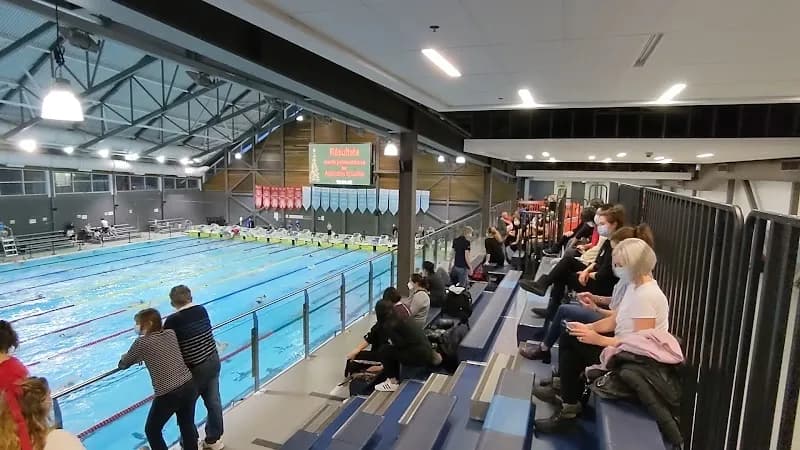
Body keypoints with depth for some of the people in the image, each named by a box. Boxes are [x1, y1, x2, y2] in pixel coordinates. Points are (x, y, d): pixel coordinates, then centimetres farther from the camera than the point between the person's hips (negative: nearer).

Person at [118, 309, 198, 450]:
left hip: (167, 395, -5)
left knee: (152, 431, 22)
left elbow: (123, 365, 8)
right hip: (189, 386, 5)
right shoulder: (171, 333, 4)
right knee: (188, 426, 22)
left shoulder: (142, 342, -7)